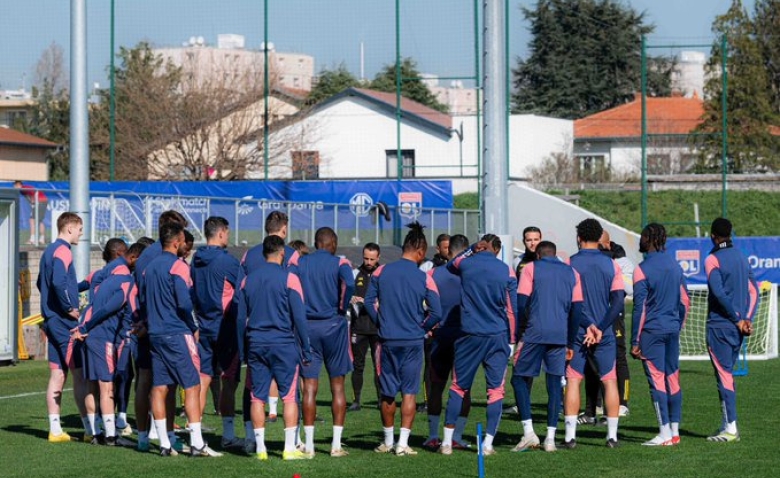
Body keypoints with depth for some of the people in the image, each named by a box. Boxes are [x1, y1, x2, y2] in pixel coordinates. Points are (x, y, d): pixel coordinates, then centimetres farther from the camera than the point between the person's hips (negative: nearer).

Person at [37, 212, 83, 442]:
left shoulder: (49, 251, 16)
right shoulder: (62, 251, -13)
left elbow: (41, 282, 26)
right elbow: (59, 283, -27)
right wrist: (70, 308, -16)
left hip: (52, 320, 9)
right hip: (65, 323, -9)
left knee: (57, 375, 9)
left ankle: (55, 429, 9)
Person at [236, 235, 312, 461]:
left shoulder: (248, 279, 8)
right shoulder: (289, 278, -5)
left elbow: (241, 319, 10)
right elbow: (299, 317, -6)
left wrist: (243, 352, 16)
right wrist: (306, 350, 0)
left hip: (255, 343, 4)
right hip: (283, 344, -4)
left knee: (257, 397, 6)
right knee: (289, 396, 0)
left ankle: (260, 448, 6)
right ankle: (290, 448, -3)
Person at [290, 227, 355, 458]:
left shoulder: (299, 263, 5)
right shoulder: (339, 263, -3)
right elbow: (349, 283, -22)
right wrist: (342, 307, -7)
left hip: (307, 326, 2)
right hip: (333, 326, -2)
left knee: (309, 386, 4)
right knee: (337, 386, 6)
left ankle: (308, 444, 2)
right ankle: (336, 444, 4)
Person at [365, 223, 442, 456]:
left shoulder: (382, 271, -2)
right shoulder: (424, 278, -8)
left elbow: (369, 301, 0)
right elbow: (436, 313, -8)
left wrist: (380, 323, 11)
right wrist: (421, 328, 8)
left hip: (388, 340, 2)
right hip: (413, 341, -2)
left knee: (387, 392, 12)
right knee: (409, 392, 3)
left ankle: (388, 441, 22)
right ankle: (403, 443, -3)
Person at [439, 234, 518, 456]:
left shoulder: (467, 264, 0)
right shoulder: (506, 271, -3)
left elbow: (450, 265, 25)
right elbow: (513, 308, -2)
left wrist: (471, 250, 18)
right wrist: (512, 339, 5)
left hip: (470, 336, 1)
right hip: (498, 337, -1)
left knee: (459, 387, 9)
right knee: (495, 390, 3)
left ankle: (447, 442, 6)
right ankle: (488, 444, -3)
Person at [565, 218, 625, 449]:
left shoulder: (570, 264, -3)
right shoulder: (611, 264, 3)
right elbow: (618, 301, -5)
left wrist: (588, 325, -8)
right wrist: (600, 328, -9)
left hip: (577, 332, -1)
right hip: (604, 333, 1)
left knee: (573, 380, 3)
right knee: (610, 381, 8)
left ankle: (570, 435, -3)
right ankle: (612, 435, 5)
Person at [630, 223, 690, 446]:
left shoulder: (642, 269, -9)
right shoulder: (675, 266, 10)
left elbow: (640, 308, -11)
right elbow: (684, 302, 13)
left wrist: (635, 342, -8)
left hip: (652, 331, -6)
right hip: (672, 330, 6)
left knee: (657, 380, -4)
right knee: (673, 379, 9)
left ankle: (665, 433, -7)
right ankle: (675, 431, 12)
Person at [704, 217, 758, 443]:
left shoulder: (713, 259, -10)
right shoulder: (741, 258, 12)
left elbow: (719, 293, -19)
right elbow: (753, 290, 10)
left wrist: (738, 319, -13)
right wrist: (747, 319, 3)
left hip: (719, 325, -7)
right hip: (737, 327, 7)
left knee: (724, 375, -6)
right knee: (727, 374, 14)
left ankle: (731, 428, -9)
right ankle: (727, 425, 16)